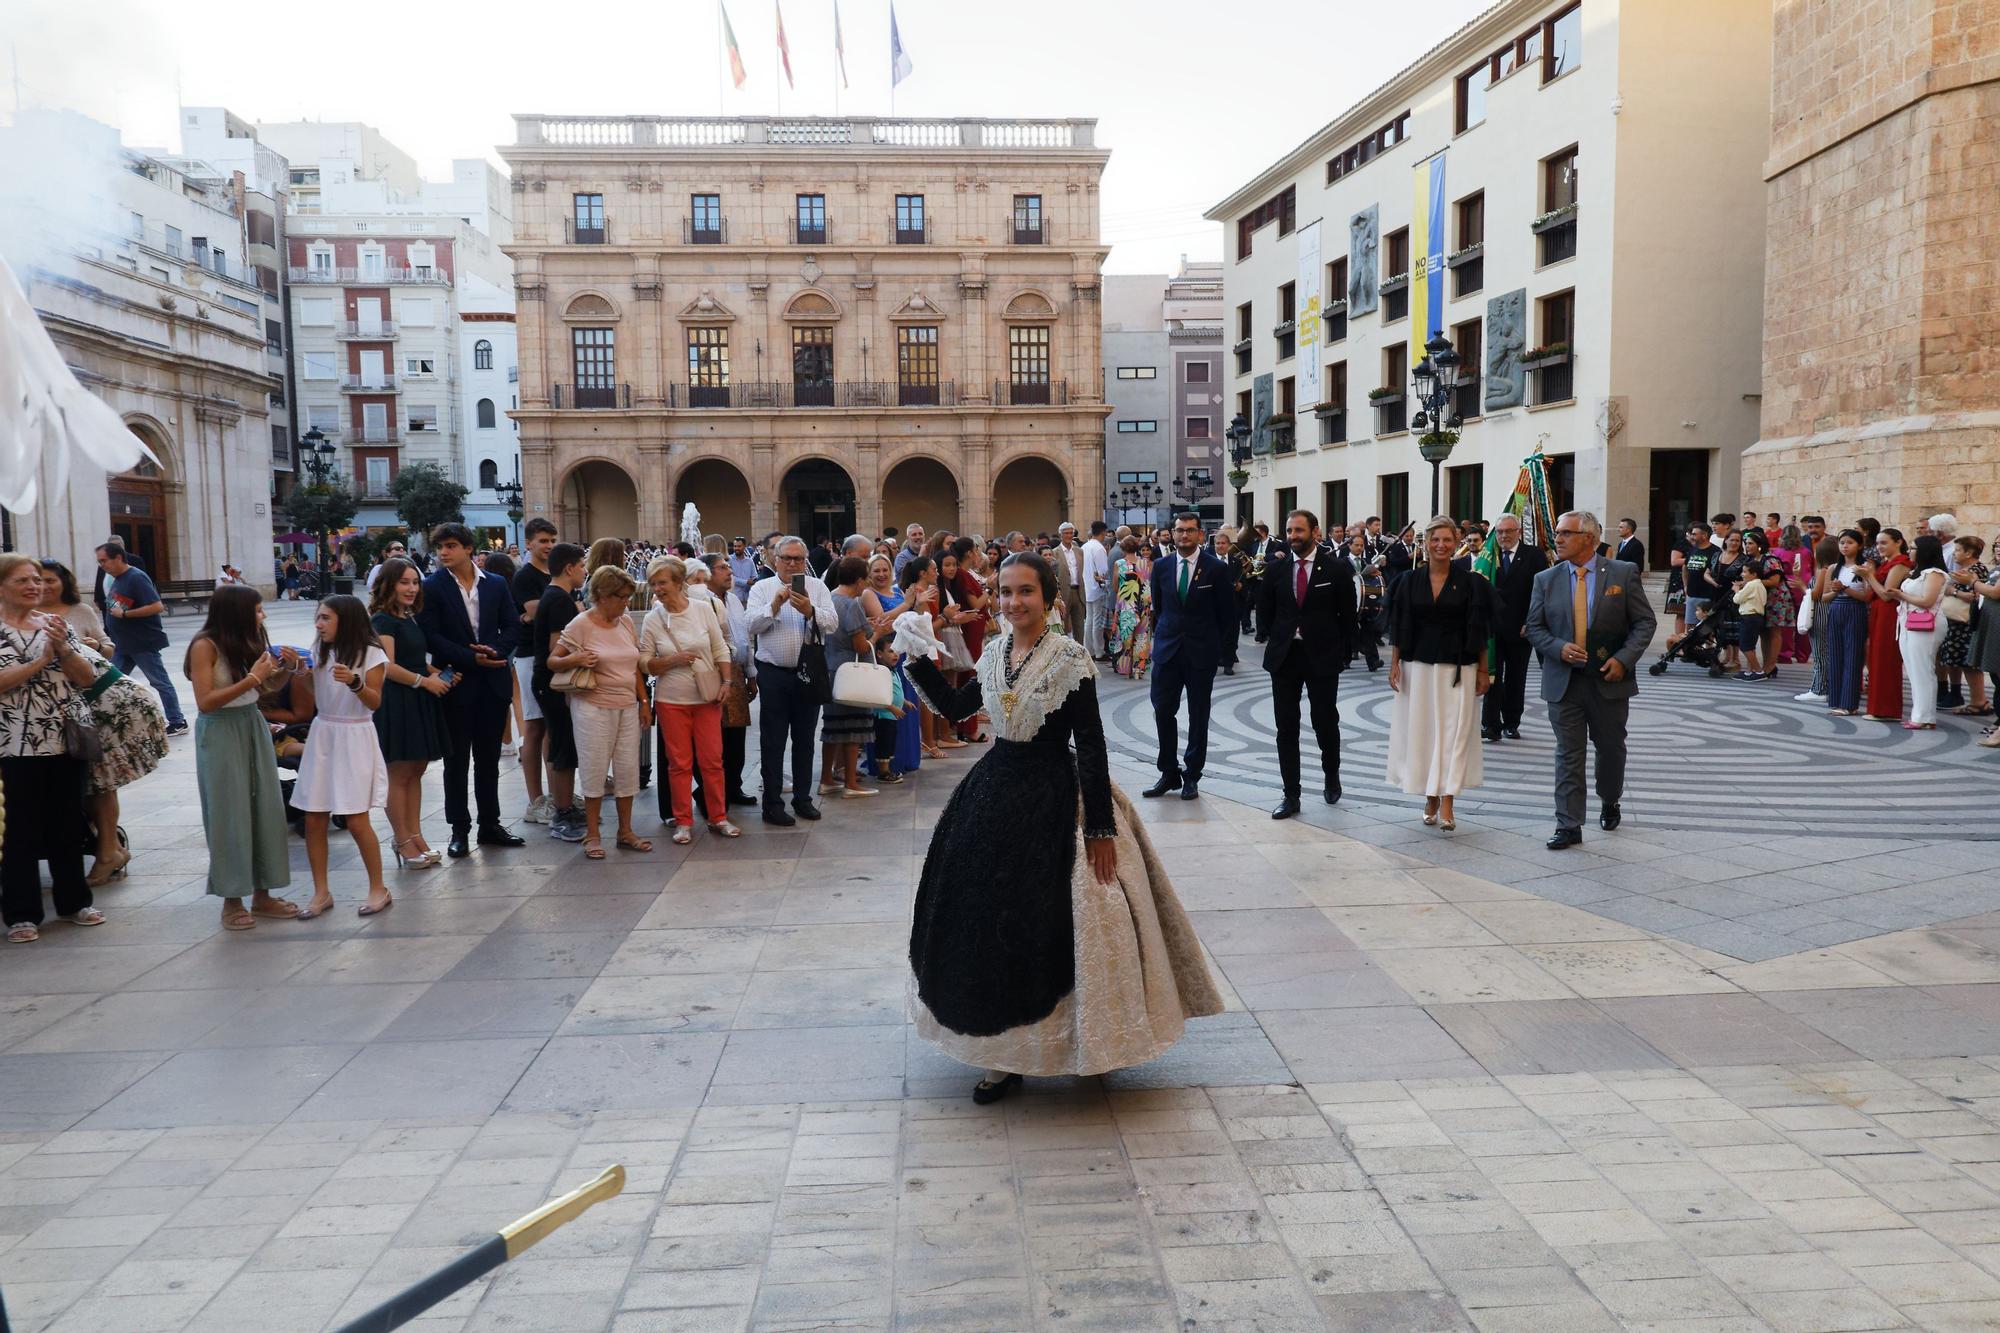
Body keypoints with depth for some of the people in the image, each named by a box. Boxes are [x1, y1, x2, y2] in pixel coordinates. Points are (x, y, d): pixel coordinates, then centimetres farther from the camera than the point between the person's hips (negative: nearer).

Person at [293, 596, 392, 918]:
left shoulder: (371, 653, -7)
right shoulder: (319, 653, 9)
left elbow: (375, 702, -11)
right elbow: (310, 701, 12)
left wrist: (354, 682, -28)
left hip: (354, 738, -5)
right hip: (321, 736, 5)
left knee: (356, 821, -6)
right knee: (314, 820, 2)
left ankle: (378, 889, 8)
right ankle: (321, 892, 13)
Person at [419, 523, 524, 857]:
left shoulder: (496, 584, 6)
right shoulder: (432, 587, -3)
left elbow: (511, 626, 6)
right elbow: (431, 636, -9)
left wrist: (495, 652, -13)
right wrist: (472, 658, -17)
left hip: (493, 681, 3)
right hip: (456, 683, -3)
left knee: (488, 758, 11)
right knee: (457, 760, 5)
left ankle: (490, 824, 20)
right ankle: (459, 830, 13)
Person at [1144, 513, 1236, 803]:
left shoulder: (1217, 569, -5)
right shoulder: (1161, 567, 5)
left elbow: (1227, 614, 1)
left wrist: (1213, 644, 4)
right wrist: (1162, 636, 12)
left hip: (1202, 651, -3)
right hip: (1167, 649, 3)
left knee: (1198, 715, 6)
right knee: (1163, 711, 1)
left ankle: (1191, 776, 15)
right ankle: (1169, 772, 13)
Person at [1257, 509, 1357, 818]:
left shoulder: (1337, 568, -4)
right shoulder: (1275, 568, 3)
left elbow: (1347, 615, 1)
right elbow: (1265, 612, 13)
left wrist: (1342, 651, 0)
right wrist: (1278, 639, 8)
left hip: (1323, 656, -2)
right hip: (1284, 656, 2)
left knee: (1325, 723, 5)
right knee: (1286, 728, 2)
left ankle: (1331, 774, 34)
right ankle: (1291, 796, 9)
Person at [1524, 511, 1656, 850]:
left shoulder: (1623, 574, -2)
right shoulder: (1546, 579, 3)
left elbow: (1644, 622, -1)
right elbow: (1534, 627, 5)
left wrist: (1624, 658, -14)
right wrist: (1559, 648, -14)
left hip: (1609, 679, -1)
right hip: (1563, 681, 1)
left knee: (1611, 748, 15)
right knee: (1568, 754, 0)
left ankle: (1609, 803, 41)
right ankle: (1569, 826, 3)